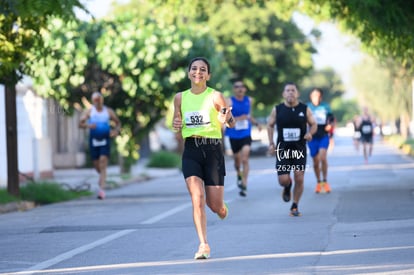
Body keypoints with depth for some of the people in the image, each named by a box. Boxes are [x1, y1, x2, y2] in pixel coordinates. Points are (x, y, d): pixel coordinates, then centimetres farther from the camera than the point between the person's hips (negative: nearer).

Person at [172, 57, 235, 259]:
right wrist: (176, 125, -5)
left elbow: (232, 123, 0)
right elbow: (177, 123, 19)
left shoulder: (215, 96, -1)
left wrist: (227, 119, -23)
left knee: (215, 205, 1)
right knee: (197, 198, -15)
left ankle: (221, 207, 39)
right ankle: (203, 245, -13)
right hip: (191, 150, 2)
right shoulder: (180, 98, 8)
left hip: (212, 150, -2)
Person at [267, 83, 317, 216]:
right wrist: (271, 143, 3)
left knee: (299, 179, -6)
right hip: (283, 149, 0)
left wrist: (310, 133, -12)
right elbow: (270, 125, 12)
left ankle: (295, 206, 13)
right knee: (283, 180, -8)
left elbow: (313, 124, 10)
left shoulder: (305, 109, -2)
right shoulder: (277, 110, -1)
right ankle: (287, 187, 31)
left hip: (299, 149, 0)